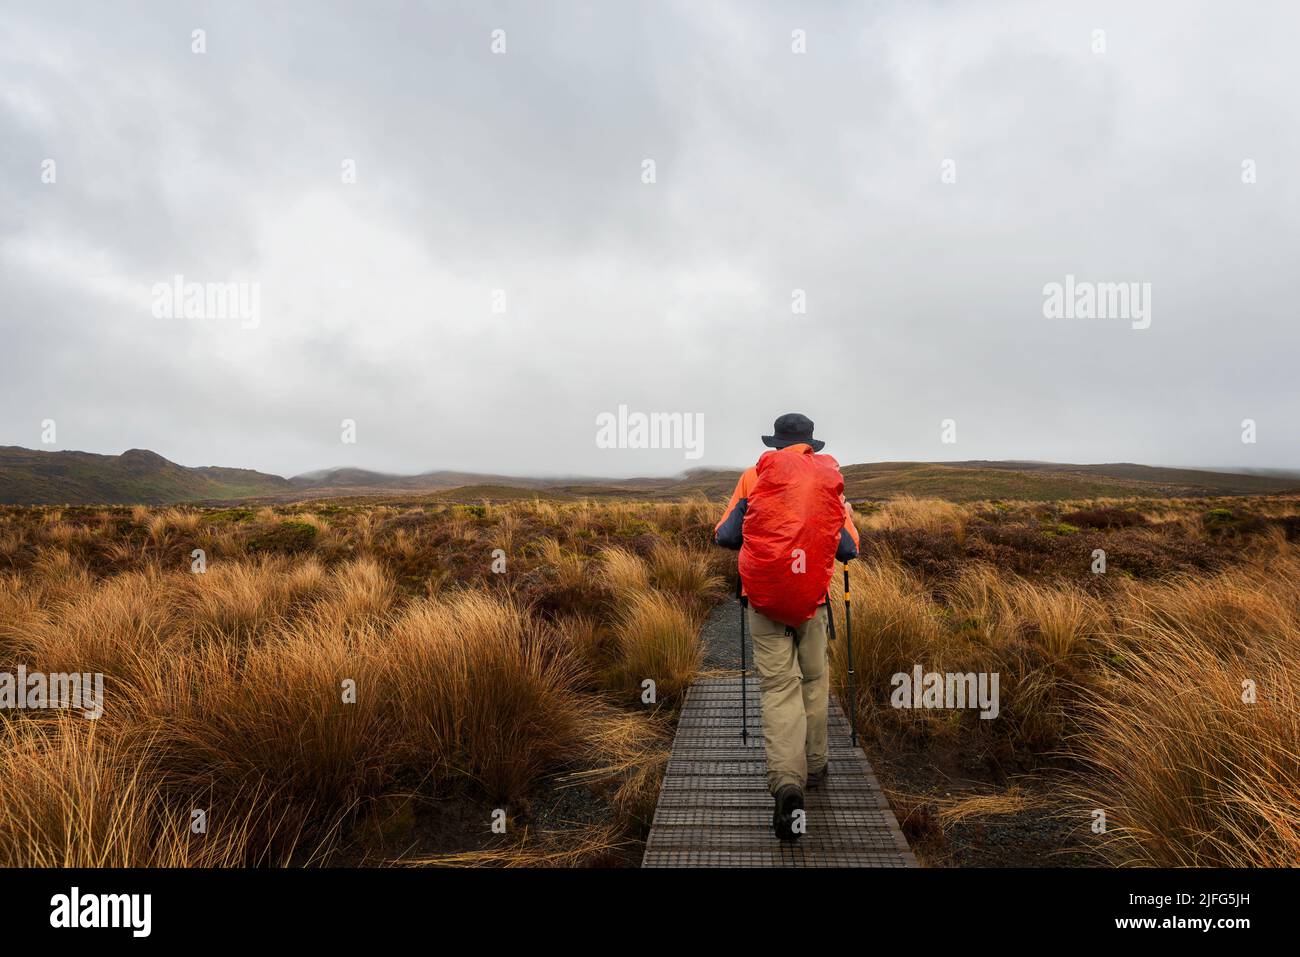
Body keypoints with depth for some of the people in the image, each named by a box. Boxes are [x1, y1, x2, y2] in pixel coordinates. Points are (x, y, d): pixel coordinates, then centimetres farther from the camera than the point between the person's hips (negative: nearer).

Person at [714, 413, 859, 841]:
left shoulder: (755, 477, 2)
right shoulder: (830, 481, 6)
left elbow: (724, 536, 0)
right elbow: (847, 550, 4)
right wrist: (846, 518, 25)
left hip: (762, 598, -1)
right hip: (811, 598, 1)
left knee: (779, 686, -1)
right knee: (814, 680, 18)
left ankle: (786, 782, -16)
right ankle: (813, 767, 28)